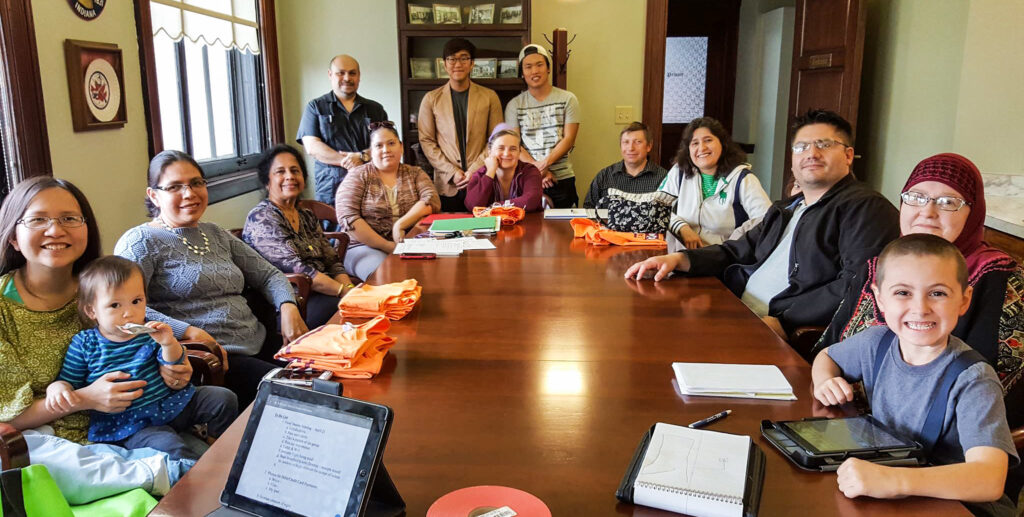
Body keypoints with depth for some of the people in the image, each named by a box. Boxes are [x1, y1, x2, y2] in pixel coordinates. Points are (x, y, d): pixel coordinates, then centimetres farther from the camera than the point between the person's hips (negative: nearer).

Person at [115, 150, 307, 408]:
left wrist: (289, 307, 1)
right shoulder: (141, 241, -1)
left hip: (259, 343, 7)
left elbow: (268, 274, 22)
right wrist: (188, 332, -24)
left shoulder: (215, 234, 20)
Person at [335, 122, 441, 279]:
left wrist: (400, 225, -19)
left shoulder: (415, 173, 14)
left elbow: (432, 201, -3)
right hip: (366, 247, -3)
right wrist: (387, 246, -14)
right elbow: (347, 217, -8)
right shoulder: (358, 176, 6)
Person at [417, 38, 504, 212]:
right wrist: (452, 172, -7)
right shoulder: (431, 99, 6)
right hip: (446, 185, 0)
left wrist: (475, 170, -9)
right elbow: (426, 141, 3)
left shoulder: (489, 97, 6)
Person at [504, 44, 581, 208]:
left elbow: (569, 139, -2)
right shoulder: (514, 105, 7)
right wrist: (537, 168, -16)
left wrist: (544, 163, -17)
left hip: (562, 179, 0)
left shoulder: (568, 99, 5)